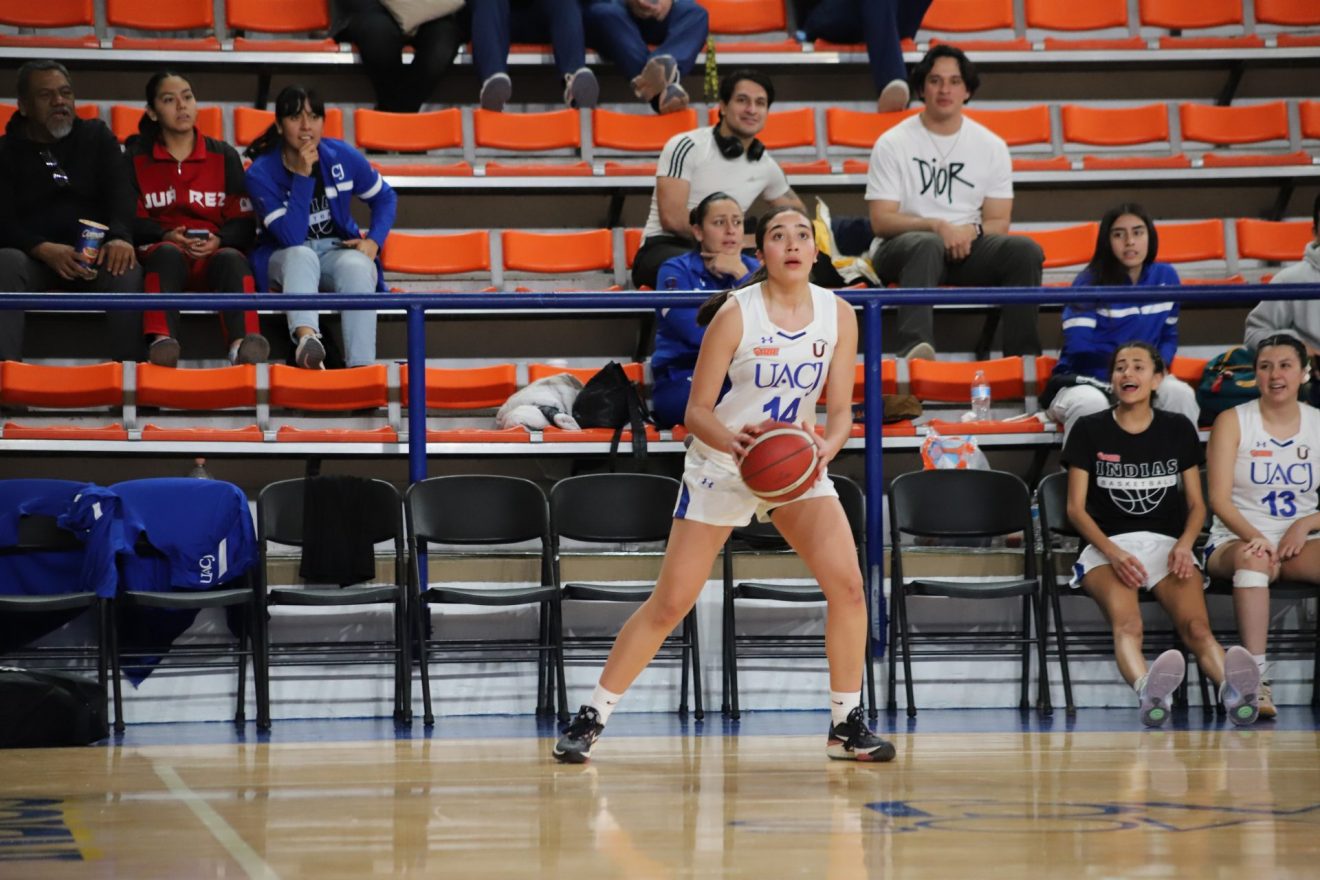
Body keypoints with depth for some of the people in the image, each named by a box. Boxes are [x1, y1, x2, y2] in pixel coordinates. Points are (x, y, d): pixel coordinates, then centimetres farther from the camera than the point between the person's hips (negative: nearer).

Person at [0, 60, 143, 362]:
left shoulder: (97, 136, 15)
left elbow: (120, 192, 0)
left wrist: (120, 237, -24)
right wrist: (45, 250, -25)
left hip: (94, 255, 1)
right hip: (35, 257, -1)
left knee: (127, 270, -33)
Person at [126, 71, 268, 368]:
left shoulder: (224, 156, 14)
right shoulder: (137, 158, 13)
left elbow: (244, 222, 8)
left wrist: (219, 240, -14)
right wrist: (166, 236, -15)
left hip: (214, 253, 1)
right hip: (160, 250, -1)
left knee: (232, 259, -35)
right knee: (168, 254, -38)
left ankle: (243, 342, -60)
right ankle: (162, 340, -62)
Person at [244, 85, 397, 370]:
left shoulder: (342, 156, -4)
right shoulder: (261, 173, -13)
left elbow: (385, 197, 12)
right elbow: (291, 238, -22)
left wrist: (373, 240, -5)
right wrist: (302, 176, -26)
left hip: (338, 250, 2)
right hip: (285, 259, -2)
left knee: (356, 266, -35)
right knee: (301, 256, -38)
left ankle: (361, 365, -48)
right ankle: (306, 337, -67)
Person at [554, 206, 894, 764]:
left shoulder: (838, 315, -6)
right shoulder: (736, 313, -16)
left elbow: (840, 410, -4)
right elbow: (696, 410, -13)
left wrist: (828, 447, -26)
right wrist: (731, 441, -34)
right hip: (720, 465, -3)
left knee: (847, 583, -14)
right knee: (670, 603, -4)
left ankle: (846, 724, -1)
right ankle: (590, 719, 8)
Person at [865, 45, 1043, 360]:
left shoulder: (991, 146, 10)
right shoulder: (893, 144, 2)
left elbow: (999, 222, 9)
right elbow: (881, 221, -5)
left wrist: (971, 231, -14)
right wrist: (937, 226, -19)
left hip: (967, 249, 3)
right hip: (903, 249, -3)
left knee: (1025, 251, -24)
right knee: (928, 246, -39)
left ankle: (1023, 355, -28)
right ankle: (915, 347, -59)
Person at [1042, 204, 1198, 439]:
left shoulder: (1165, 277, 7)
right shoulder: (1089, 283, -6)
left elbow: (1169, 336, 14)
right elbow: (1079, 348, -13)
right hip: (1085, 382, -4)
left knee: (1179, 393, -28)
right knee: (1091, 403, -38)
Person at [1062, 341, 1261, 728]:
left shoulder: (1178, 430, 14)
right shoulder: (1089, 430, 8)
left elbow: (1197, 504, 15)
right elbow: (1076, 508, 4)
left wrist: (1184, 544, -8)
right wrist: (1113, 553, -14)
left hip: (1167, 543, 2)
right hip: (1106, 544, -2)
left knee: (1196, 626, -30)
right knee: (1126, 624, -37)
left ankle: (1234, 690, -60)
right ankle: (1149, 692, -68)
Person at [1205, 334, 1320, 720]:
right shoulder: (1233, 421, 2)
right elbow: (1219, 499, -7)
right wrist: (1254, 536, -25)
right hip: (1236, 541, -2)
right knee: (1252, 557, -39)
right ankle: (1257, 677, -44)